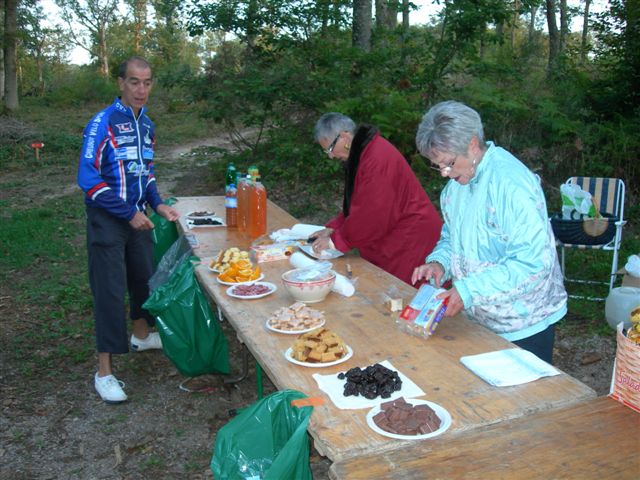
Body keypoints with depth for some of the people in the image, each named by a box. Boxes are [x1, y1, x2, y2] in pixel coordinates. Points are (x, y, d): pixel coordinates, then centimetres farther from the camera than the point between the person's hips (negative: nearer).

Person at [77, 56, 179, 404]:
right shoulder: (103, 123, -13)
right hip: (107, 219, -7)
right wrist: (128, 214, -18)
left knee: (145, 277, 18)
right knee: (110, 291, -4)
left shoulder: (146, 124, 9)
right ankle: (104, 371, 6)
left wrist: (157, 204, 4)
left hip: (137, 216, 7)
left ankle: (142, 334, 43)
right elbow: (88, 179, -17)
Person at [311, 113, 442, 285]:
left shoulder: (377, 158, -23)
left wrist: (336, 240, -13)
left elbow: (372, 213, -23)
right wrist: (333, 228, 6)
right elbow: (354, 203, 17)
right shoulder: (361, 153, 11)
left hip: (409, 239, -10)